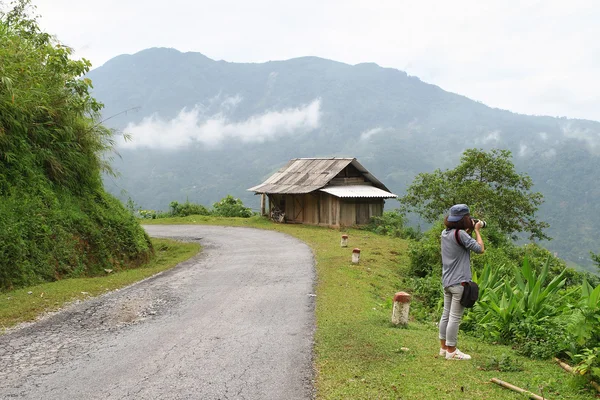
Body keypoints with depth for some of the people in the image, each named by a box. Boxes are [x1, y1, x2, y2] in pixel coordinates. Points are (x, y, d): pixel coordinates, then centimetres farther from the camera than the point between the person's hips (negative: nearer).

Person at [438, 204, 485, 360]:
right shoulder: (460, 234, -17)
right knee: (455, 317, -2)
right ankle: (451, 351, 4)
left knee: (446, 315, 15)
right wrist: (477, 230, -3)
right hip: (459, 282, -9)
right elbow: (480, 249, -15)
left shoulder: (445, 233, 8)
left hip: (446, 281, 9)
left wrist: (469, 230, 13)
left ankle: (444, 347, 25)